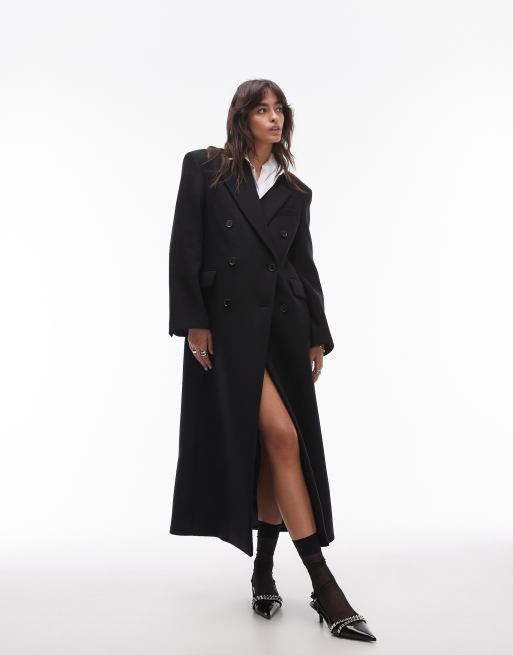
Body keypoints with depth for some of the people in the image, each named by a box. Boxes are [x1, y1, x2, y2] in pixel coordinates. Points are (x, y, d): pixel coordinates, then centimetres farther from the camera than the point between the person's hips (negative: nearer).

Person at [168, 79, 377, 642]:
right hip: (229, 324, -4)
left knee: (273, 449, 5)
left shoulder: (295, 191, 16)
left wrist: (318, 337, 9)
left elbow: (304, 265, 15)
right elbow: (184, 248, -2)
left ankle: (264, 570, 22)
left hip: (284, 325, 5)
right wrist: (193, 321, -10)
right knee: (281, 437, -13)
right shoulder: (204, 167, 5)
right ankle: (322, 584, -6)